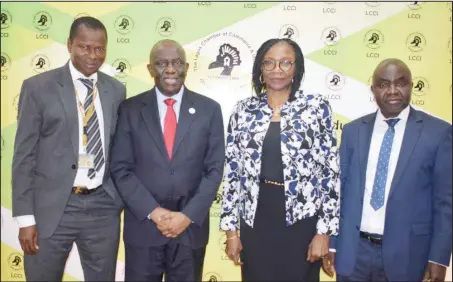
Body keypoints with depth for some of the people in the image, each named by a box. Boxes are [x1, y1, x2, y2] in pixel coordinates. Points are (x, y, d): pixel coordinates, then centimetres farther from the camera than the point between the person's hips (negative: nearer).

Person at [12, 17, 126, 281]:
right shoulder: (38, 87, -4)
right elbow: (24, 154, -4)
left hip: (103, 207, 3)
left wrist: (124, 197, 9)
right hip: (52, 207, -2)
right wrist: (25, 217, -7)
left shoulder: (117, 90, 5)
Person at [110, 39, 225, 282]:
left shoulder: (209, 110, 0)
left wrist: (188, 215, -10)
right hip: (143, 225, 0)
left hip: (191, 225, 1)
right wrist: (153, 212, -11)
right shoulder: (130, 109, 0)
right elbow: (121, 169, -2)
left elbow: (214, 170, -1)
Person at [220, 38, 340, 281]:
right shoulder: (244, 110, 2)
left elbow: (331, 170, -4)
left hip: (301, 220, -1)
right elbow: (232, 171, 3)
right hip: (255, 221, 2)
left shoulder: (316, 107, -4)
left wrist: (324, 231, -7)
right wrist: (231, 229, 1)